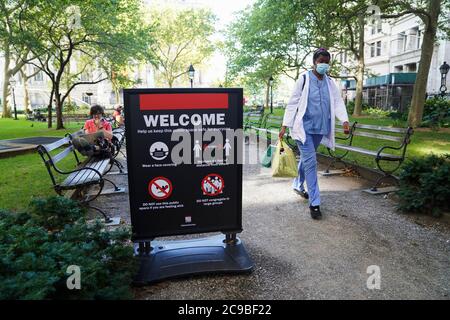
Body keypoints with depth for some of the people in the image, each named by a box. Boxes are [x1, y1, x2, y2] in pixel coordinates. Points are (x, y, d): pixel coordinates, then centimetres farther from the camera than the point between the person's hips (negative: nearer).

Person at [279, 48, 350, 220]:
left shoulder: (329, 82, 10)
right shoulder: (304, 78, -3)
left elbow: (338, 101, 4)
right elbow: (293, 102, -4)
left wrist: (344, 120, -14)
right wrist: (285, 125, -9)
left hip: (320, 128, 5)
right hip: (304, 127, -5)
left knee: (306, 159, 18)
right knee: (310, 162, -9)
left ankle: (298, 185, 41)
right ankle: (314, 202, -5)